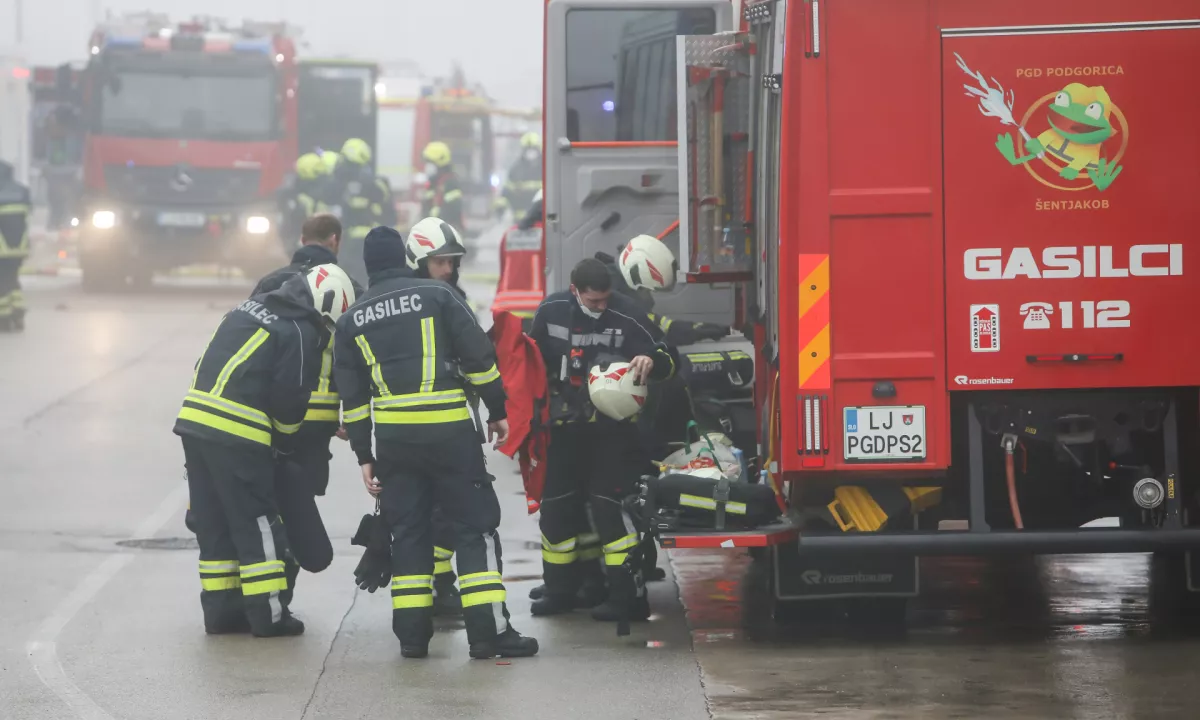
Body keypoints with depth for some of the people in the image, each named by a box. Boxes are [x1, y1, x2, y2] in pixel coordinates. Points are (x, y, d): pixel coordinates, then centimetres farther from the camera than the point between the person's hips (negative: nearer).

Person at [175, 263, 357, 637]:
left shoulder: (249, 308, 20)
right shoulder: (301, 333, -5)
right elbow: (289, 401, -8)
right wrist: (285, 445, 12)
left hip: (194, 421, 8)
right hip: (237, 437, -8)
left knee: (214, 523, 13)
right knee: (257, 525, 2)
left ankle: (220, 610, 18)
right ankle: (269, 615, 5)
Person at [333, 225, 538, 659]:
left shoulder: (352, 322, 11)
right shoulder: (437, 296, -1)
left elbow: (352, 396, 11)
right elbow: (479, 356, -3)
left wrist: (363, 456, 15)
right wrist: (498, 410, 6)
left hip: (393, 437, 3)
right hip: (449, 430, -3)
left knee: (408, 533, 11)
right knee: (475, 527, 0)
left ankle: (412, 633, 8)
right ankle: (489, 630, -6)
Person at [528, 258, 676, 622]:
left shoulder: (626, 315, -14)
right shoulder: (551, 312, -4)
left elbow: (667, 362, -11)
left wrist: (651, 361, -34)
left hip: (612, 428, -4)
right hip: (566, 427, 5)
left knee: (611, 504, -12)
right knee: (557, 506, 11)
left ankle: (629, 594, -12)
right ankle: (561, 590, 26)